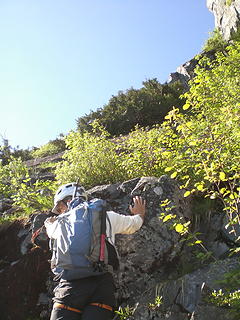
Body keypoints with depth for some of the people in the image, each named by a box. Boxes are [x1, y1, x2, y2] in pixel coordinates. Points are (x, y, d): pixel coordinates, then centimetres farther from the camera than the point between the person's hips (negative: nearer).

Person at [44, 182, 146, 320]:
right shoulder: (108, 217, 15)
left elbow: (50, 230, 38)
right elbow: (135, 224, 33)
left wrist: (49, 222, 63)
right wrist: (140, 214, 57)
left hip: (71, 284, -1)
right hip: (103, 285, 2)